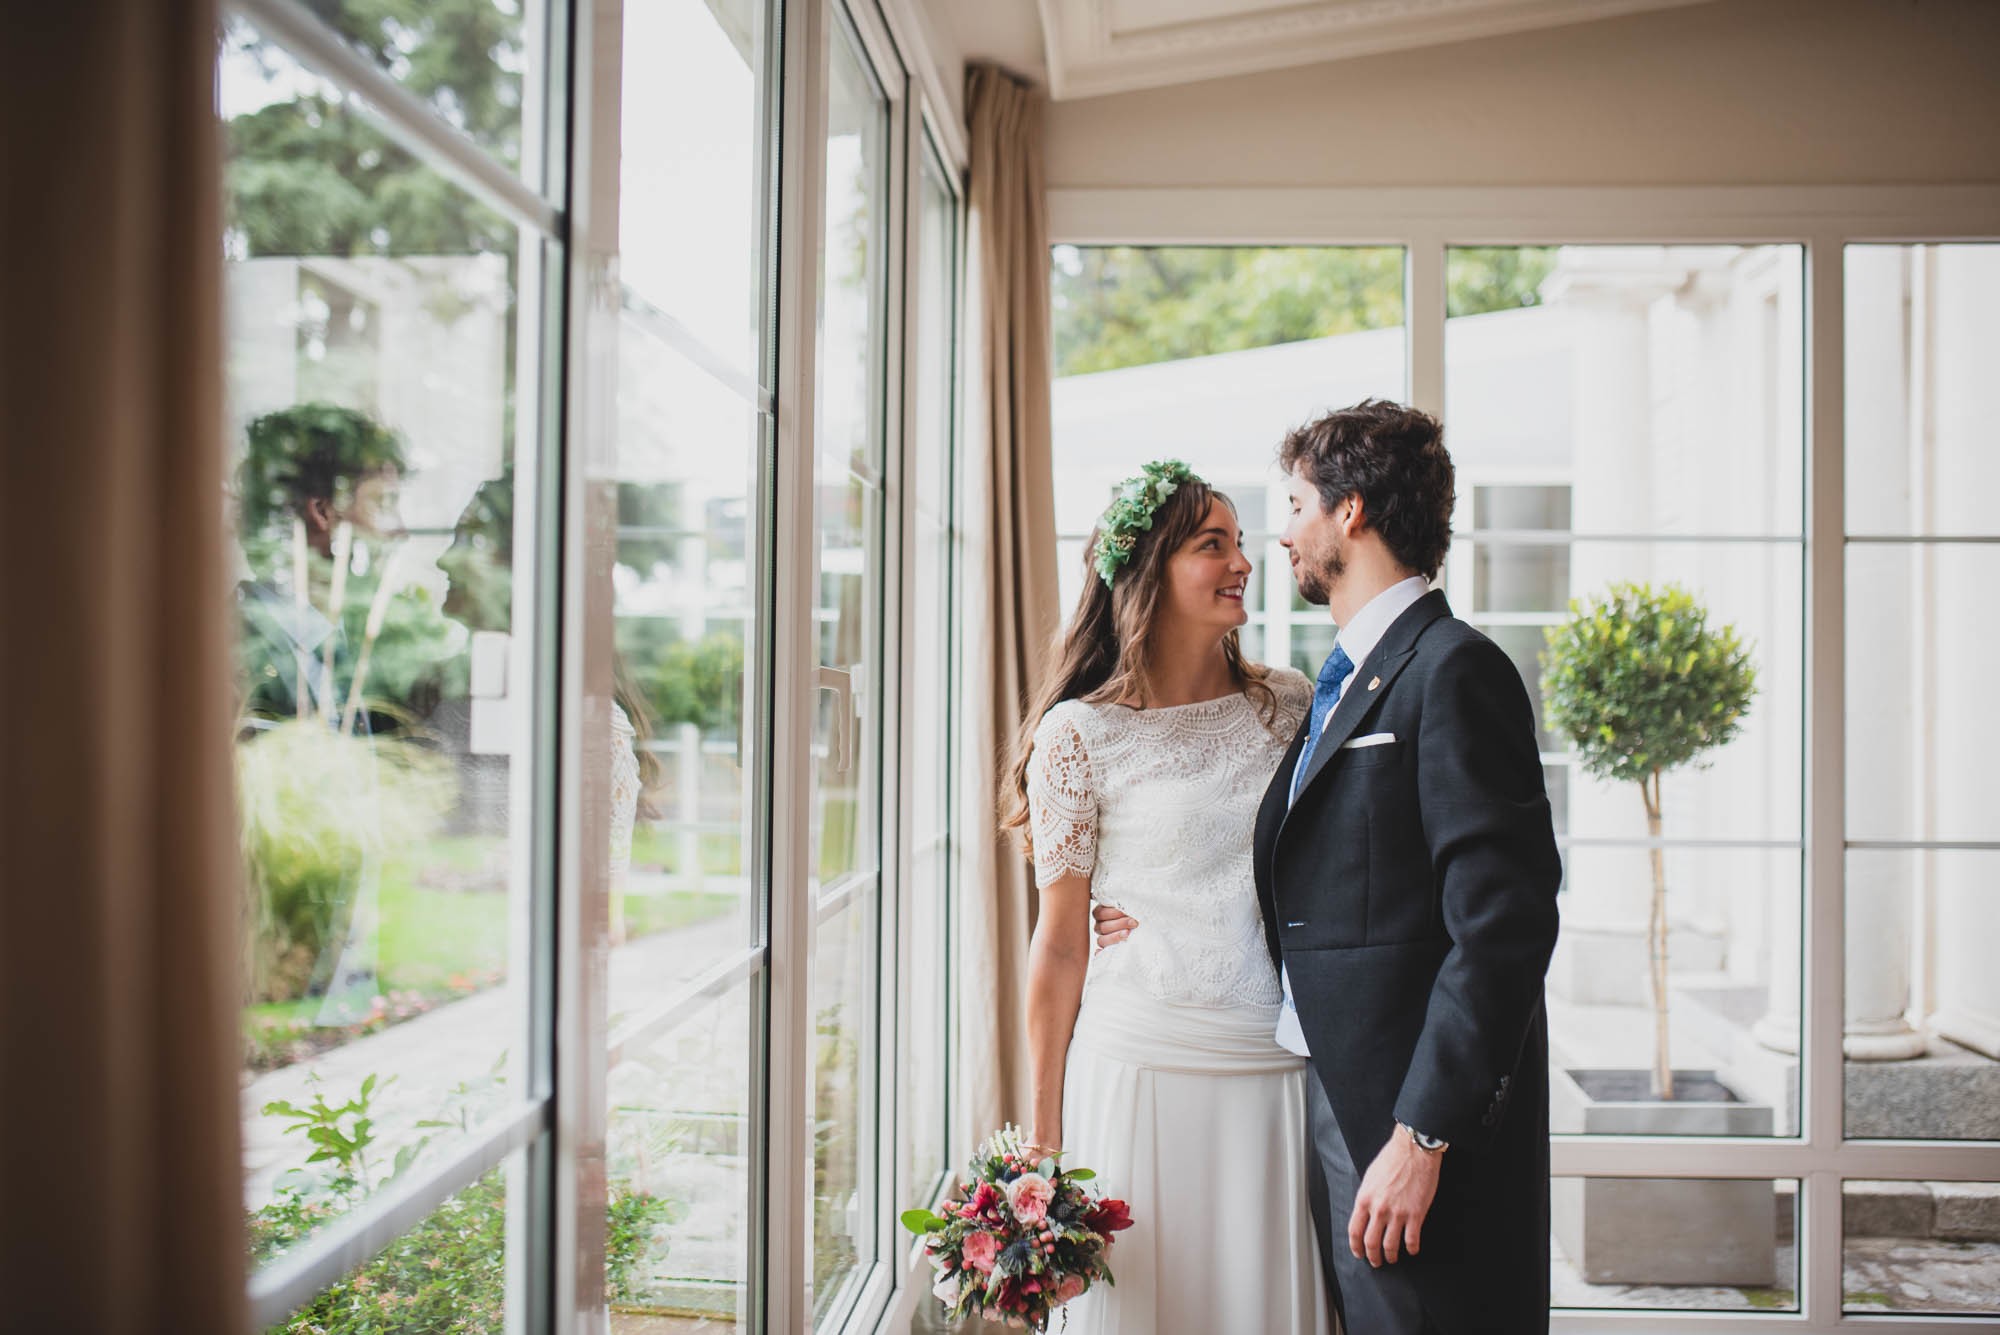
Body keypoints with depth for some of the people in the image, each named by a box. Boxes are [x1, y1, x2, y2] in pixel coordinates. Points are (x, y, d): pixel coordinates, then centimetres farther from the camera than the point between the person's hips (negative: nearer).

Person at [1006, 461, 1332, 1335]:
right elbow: (1060, 944, -1)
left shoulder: (1290, 706, 6)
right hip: (1142, 1070, -3)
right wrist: (1045, 1132, 1)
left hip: (1283, 1074, 3)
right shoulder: (1082, 732, -5)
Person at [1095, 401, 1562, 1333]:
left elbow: (1502, 925, -20)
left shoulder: (1454, 670, -13)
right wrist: (1174, 931, 17)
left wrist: (1422, 1135, -22)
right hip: (1332, 1106, 9)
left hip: (1410, 1119, -9)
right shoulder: (1342, 682, 16)